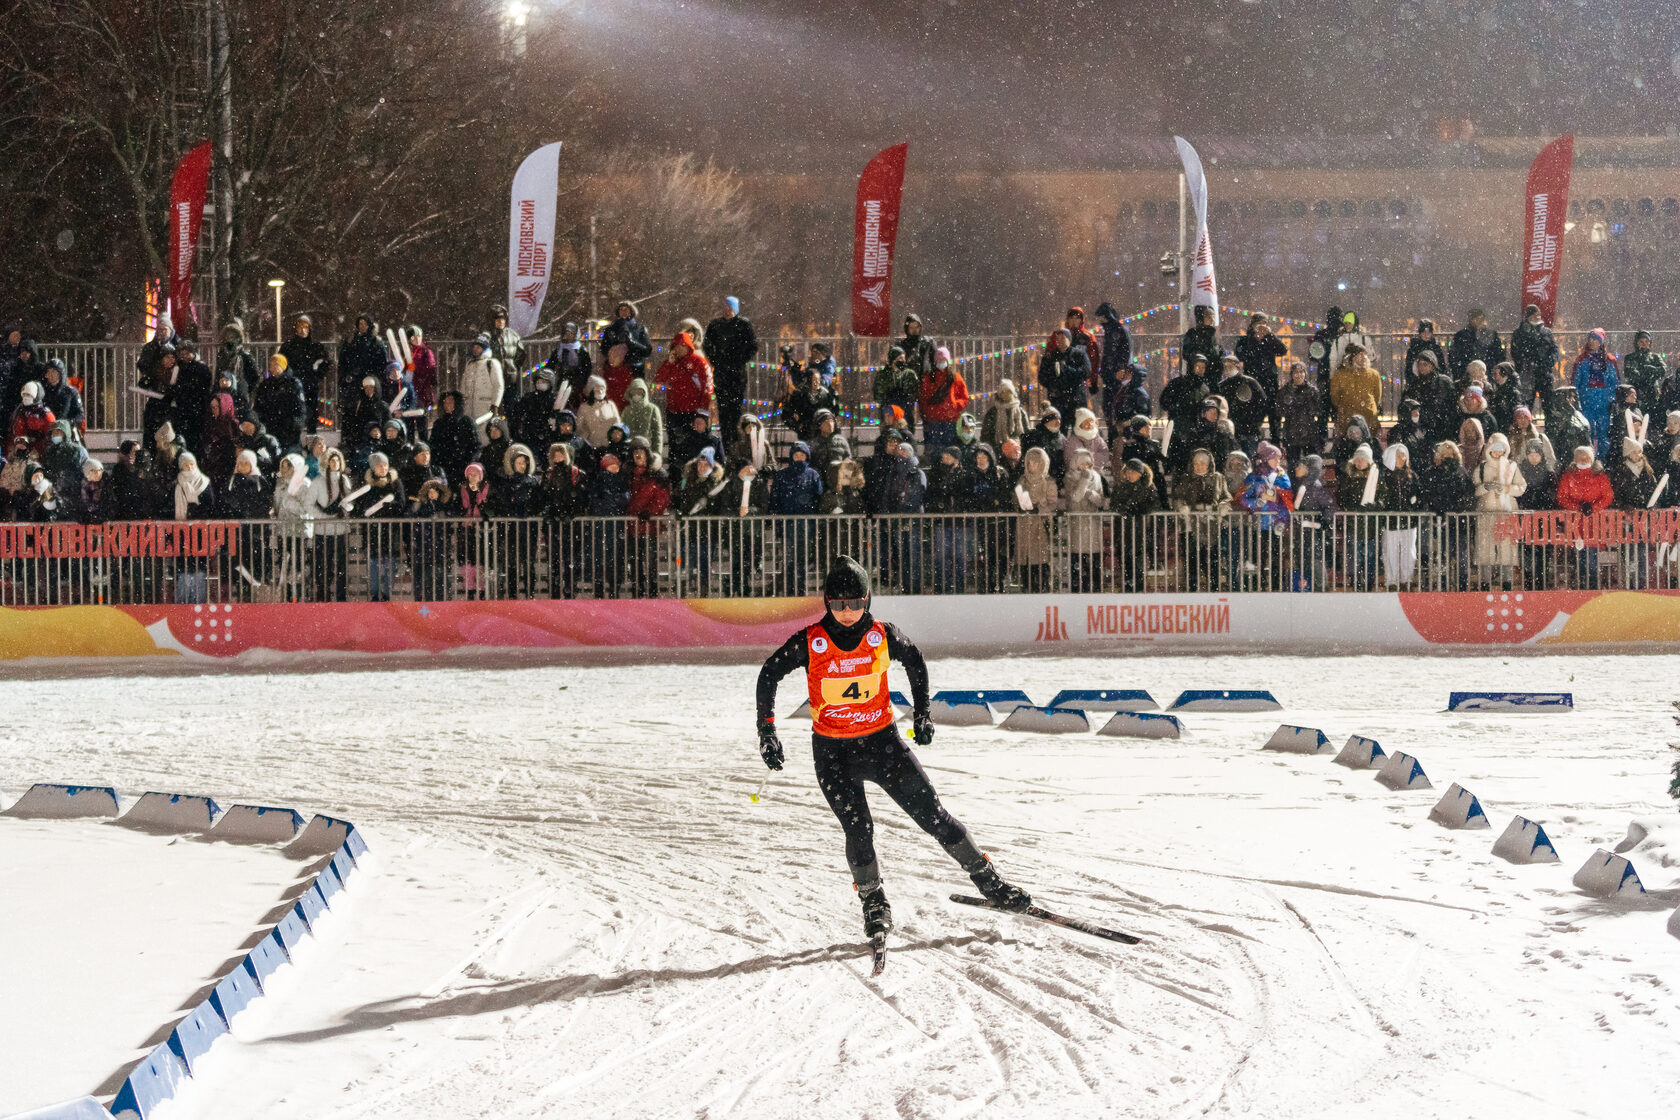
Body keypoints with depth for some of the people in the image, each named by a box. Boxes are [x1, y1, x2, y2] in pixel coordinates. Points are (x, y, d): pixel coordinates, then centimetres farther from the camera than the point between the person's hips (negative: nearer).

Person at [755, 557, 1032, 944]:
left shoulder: (883, 636, -10)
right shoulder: (810, 642, -14)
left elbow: (915, 661, 12)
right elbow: (769, 676, 0)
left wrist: (922, 713, 13)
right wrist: (767, 732, -4)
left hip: (882, 740, 1)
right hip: (833, 752, -1)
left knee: (932, 814, -2)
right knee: (858, 829, -14)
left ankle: (987, 879, 11)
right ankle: (873, 903, 7)